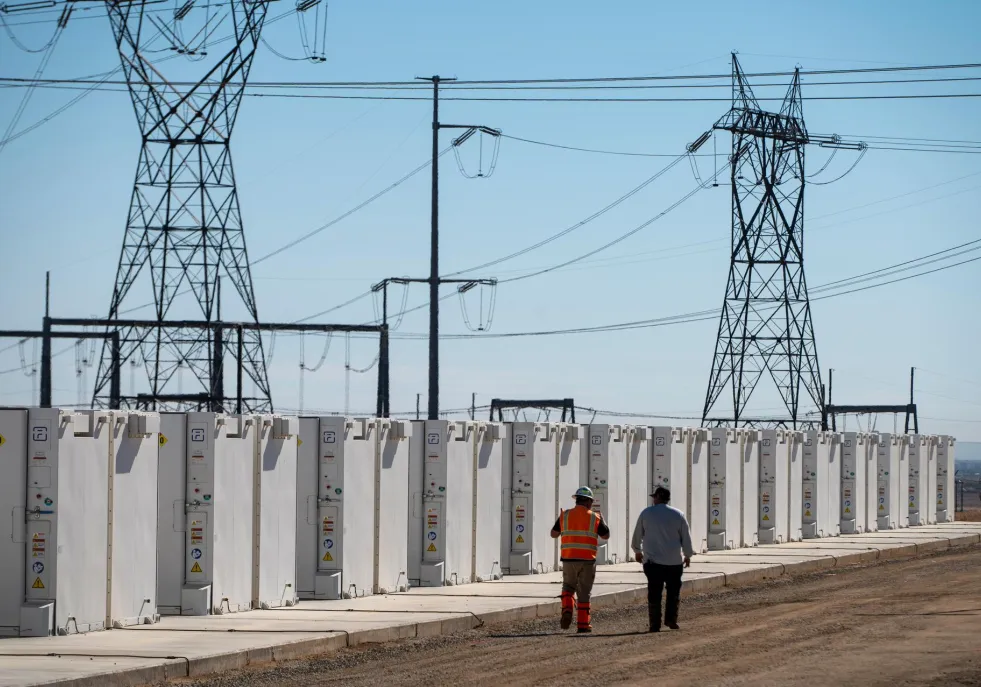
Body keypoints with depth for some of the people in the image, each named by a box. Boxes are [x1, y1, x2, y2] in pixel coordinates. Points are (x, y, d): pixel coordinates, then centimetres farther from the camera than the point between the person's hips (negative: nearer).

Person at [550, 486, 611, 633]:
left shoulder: (565, 516, 1)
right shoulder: (594, 517, -2)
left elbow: (554, 534, 11)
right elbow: (606, 535, 10)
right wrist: (602, 521, 27)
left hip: (568, 559, 1)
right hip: (587, 560, -1)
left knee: (568, 586, 20)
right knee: (584, 592, 6)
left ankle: (567, 610, -7)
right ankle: (583, 625, 5)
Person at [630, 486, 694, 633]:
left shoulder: (646, 513, 1)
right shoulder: (678, 515, 2)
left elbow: (637, 534, 10)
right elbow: (686, 538, 7)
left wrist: (637, 551, 27)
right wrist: (687, 555, 21)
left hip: (652, 560, 0)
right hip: (674, 561, 0)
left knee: (654, 593, 2)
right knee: (673, 591, 13)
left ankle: (655, 624, -1)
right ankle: (671, 619, 5)